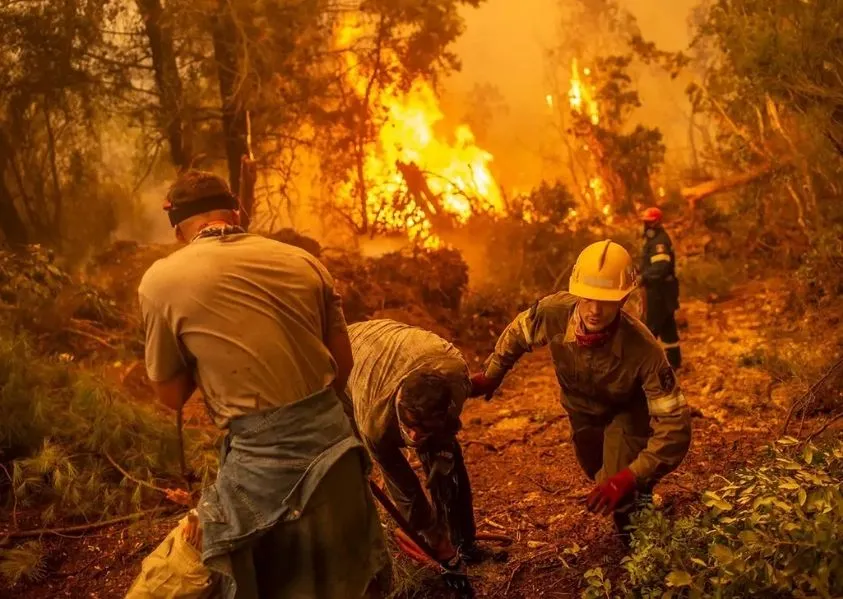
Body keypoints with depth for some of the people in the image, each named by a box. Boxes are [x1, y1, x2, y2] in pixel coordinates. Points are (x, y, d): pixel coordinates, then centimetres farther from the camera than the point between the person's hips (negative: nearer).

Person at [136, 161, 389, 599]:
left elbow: (171, 396, 6)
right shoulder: (303, 261, 7)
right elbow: (343, 365, 11)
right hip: (332, 438, 4)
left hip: (262, 455, -4)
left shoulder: (161, 280, -3)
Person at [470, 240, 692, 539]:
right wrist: (490, 377, 0)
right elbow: (517, 334, -10)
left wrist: (629, 478, -49)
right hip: (582, 407, 4)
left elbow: (674, 426, -40)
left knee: (622, 493, -21)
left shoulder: (643, 350, -44)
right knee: (599, 475, 26)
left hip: (627, 410, -4)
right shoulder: (553, 312, -36)